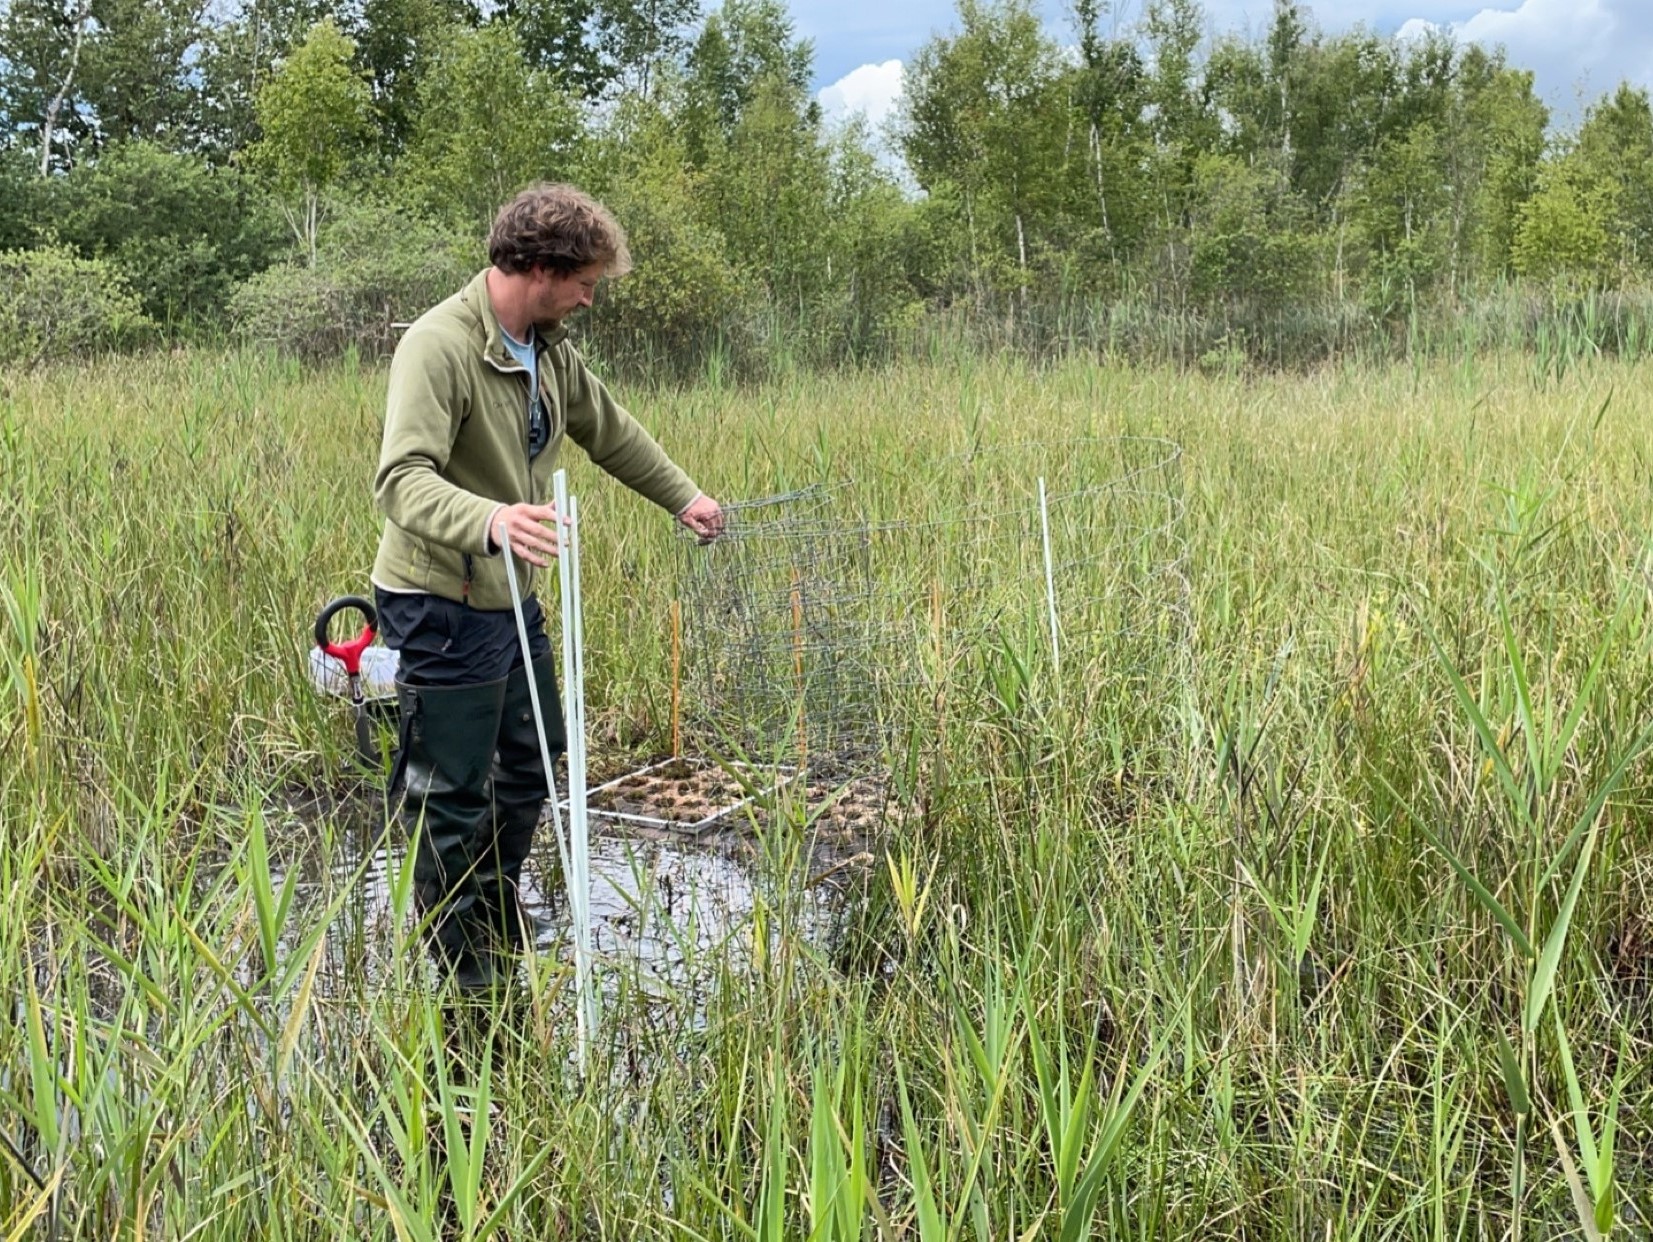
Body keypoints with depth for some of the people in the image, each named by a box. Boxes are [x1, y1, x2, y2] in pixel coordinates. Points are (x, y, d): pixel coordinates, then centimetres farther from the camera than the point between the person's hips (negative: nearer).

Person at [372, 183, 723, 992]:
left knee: (532, 761, 21)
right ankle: (460, 973, 19)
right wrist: (488, 520, -51)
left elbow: (609, 431, 22)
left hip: (513, 598, 10)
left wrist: (683, 498, 29)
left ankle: (501, 938, 41)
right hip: (443, 607, -9)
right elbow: (401, 481, -33)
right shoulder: (439, 346, -22)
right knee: (452, 796, 1)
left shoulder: (548, 348, 5)